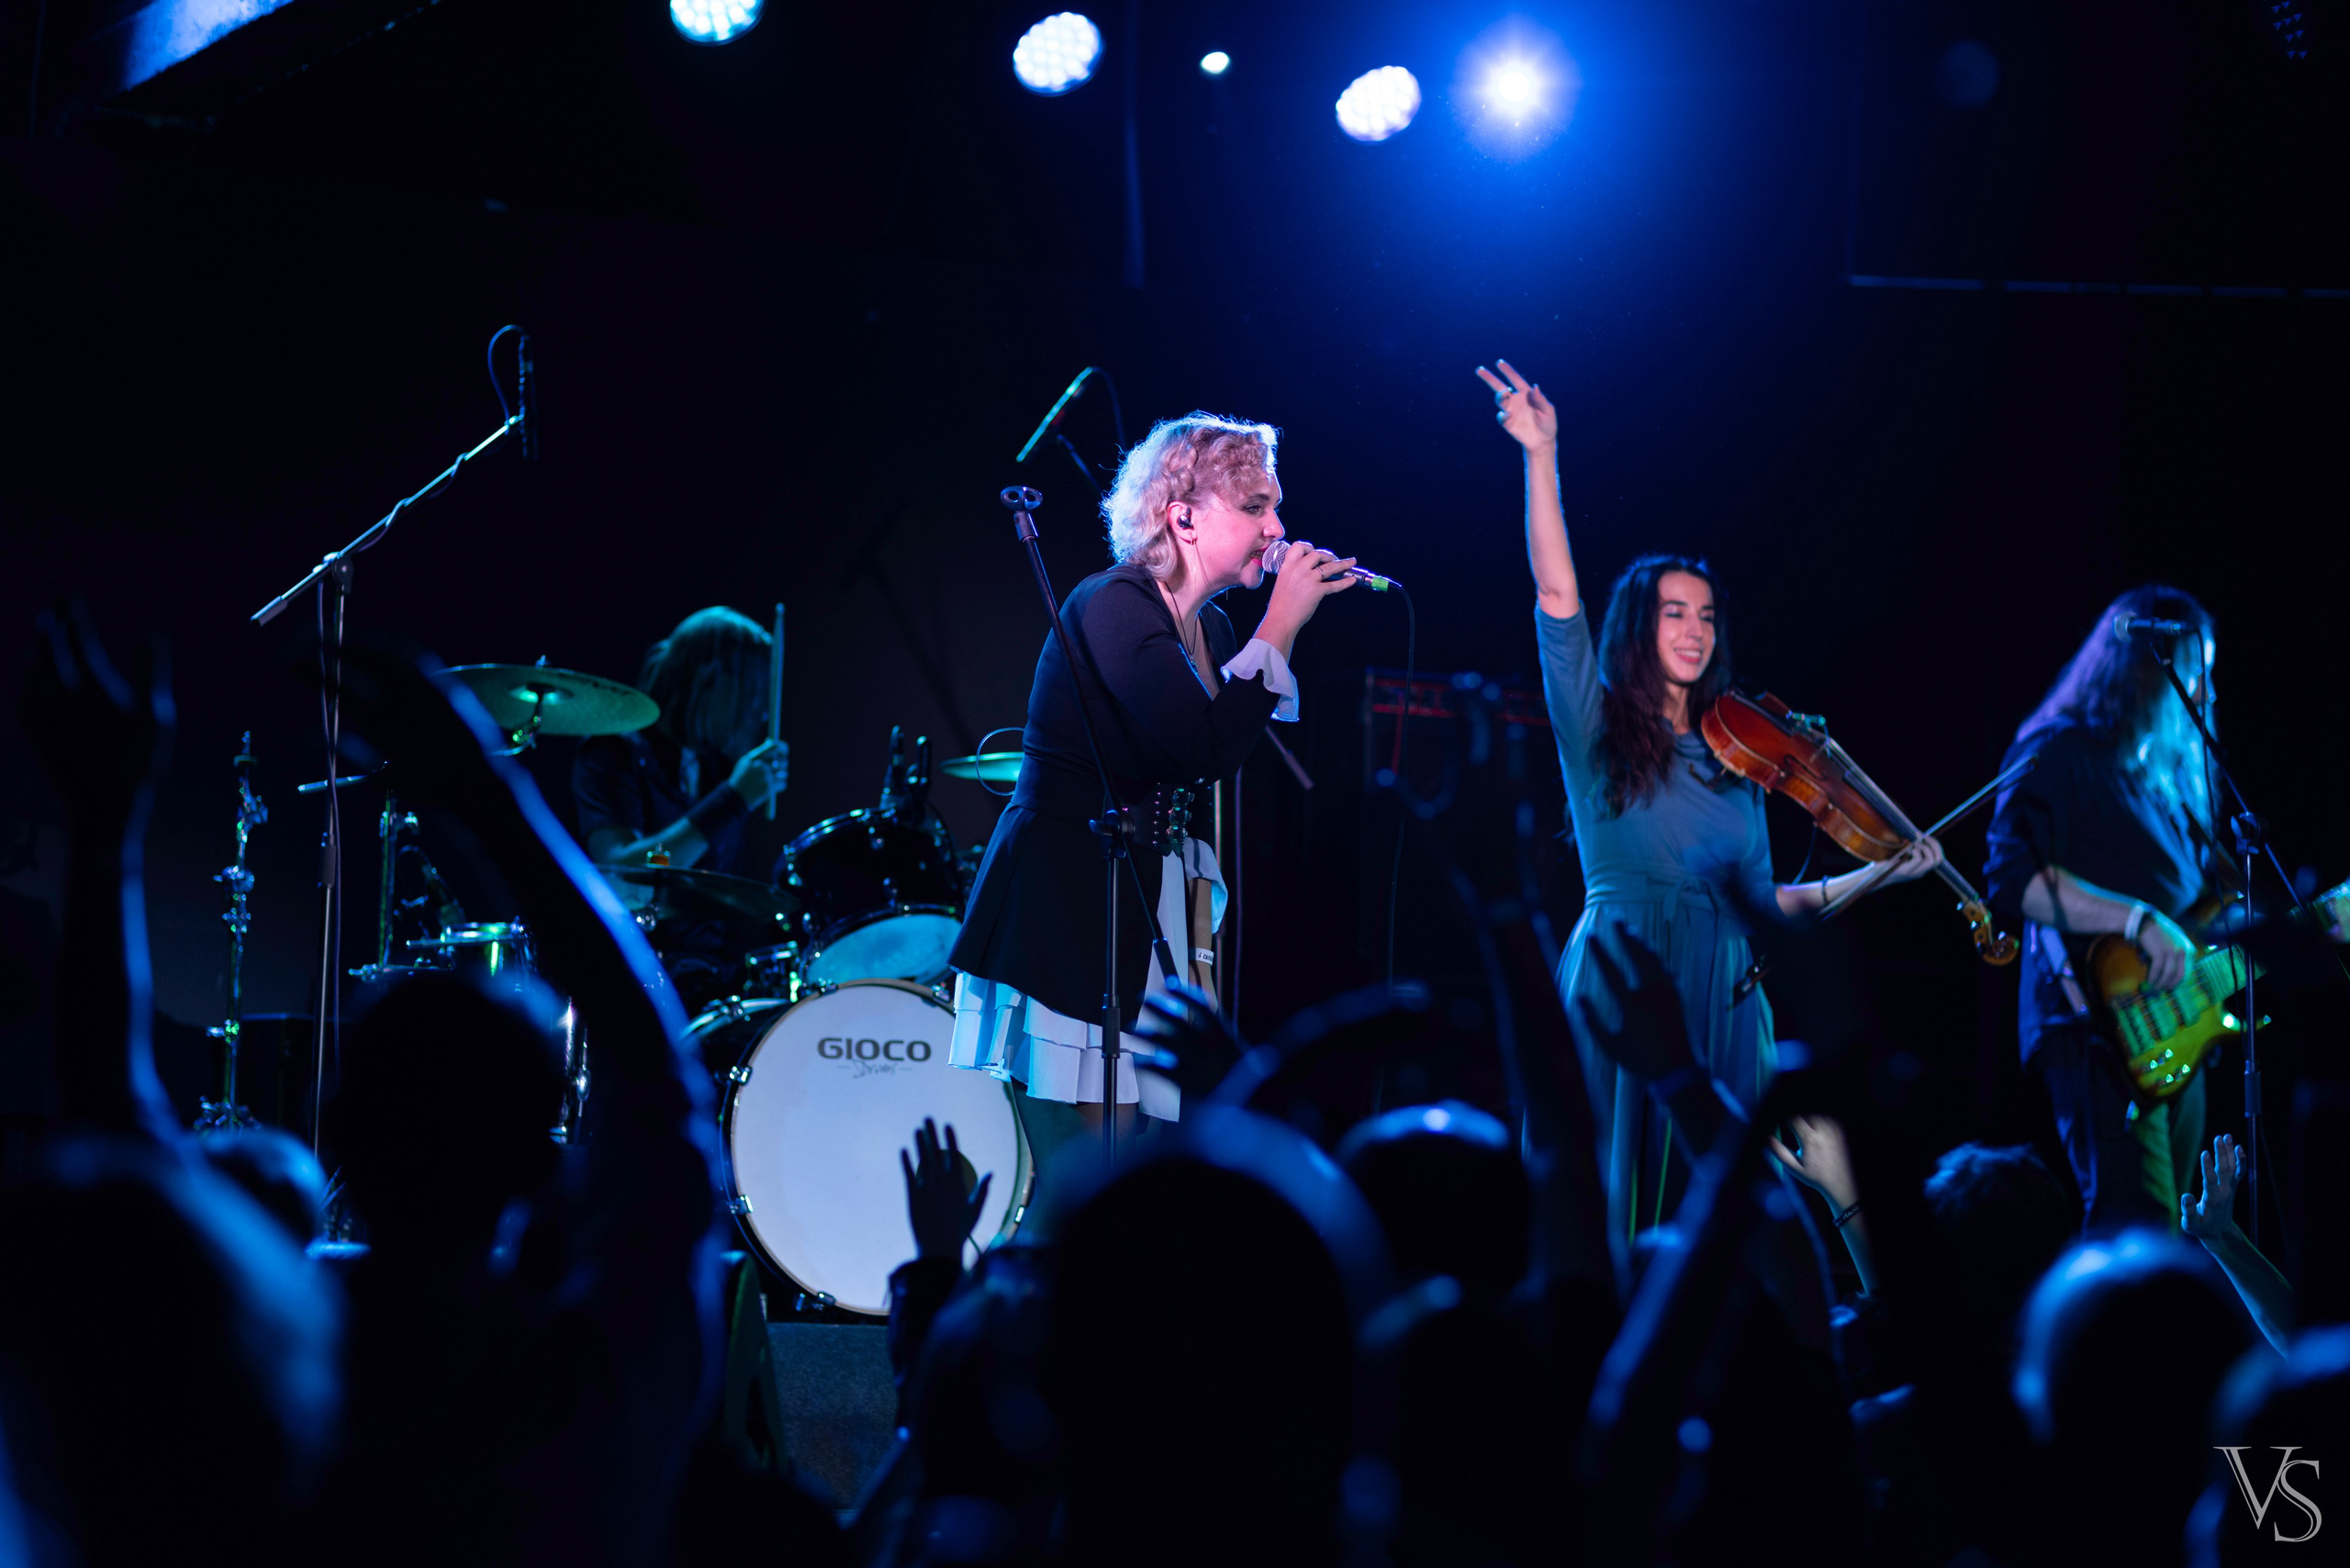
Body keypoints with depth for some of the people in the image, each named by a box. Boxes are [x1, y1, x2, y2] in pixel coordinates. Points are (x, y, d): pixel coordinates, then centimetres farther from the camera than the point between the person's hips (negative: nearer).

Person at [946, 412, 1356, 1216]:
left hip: (1151, 925, 8)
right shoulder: (1111, 607, -12)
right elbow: (1206, 749, -23)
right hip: (1065, 919, -8)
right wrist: (1282, 625, -15)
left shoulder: (1212, 631, 14)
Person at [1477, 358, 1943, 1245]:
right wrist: (1542, 457, -15)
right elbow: (1556, 594, -8)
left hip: (1719, 994, 4)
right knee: (1615, 1191, -8)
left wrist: (1882, 874, 7)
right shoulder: (1597, 730, 3)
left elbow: (1764, 899, 16)